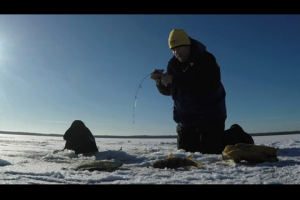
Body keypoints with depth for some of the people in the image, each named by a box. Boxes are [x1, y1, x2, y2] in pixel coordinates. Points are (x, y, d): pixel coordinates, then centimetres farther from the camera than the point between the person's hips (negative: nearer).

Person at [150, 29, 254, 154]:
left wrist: (174, 80, -33)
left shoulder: (206, 59, -17)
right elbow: (167, 91, 4)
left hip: (210, 115, -6)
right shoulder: (173, 64, 2)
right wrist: (160, 81, -20)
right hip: (186, 117, 7)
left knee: (210, 150, -6)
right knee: (184, 150, 13)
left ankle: (237, 137, 19)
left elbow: (206, 86, -33)